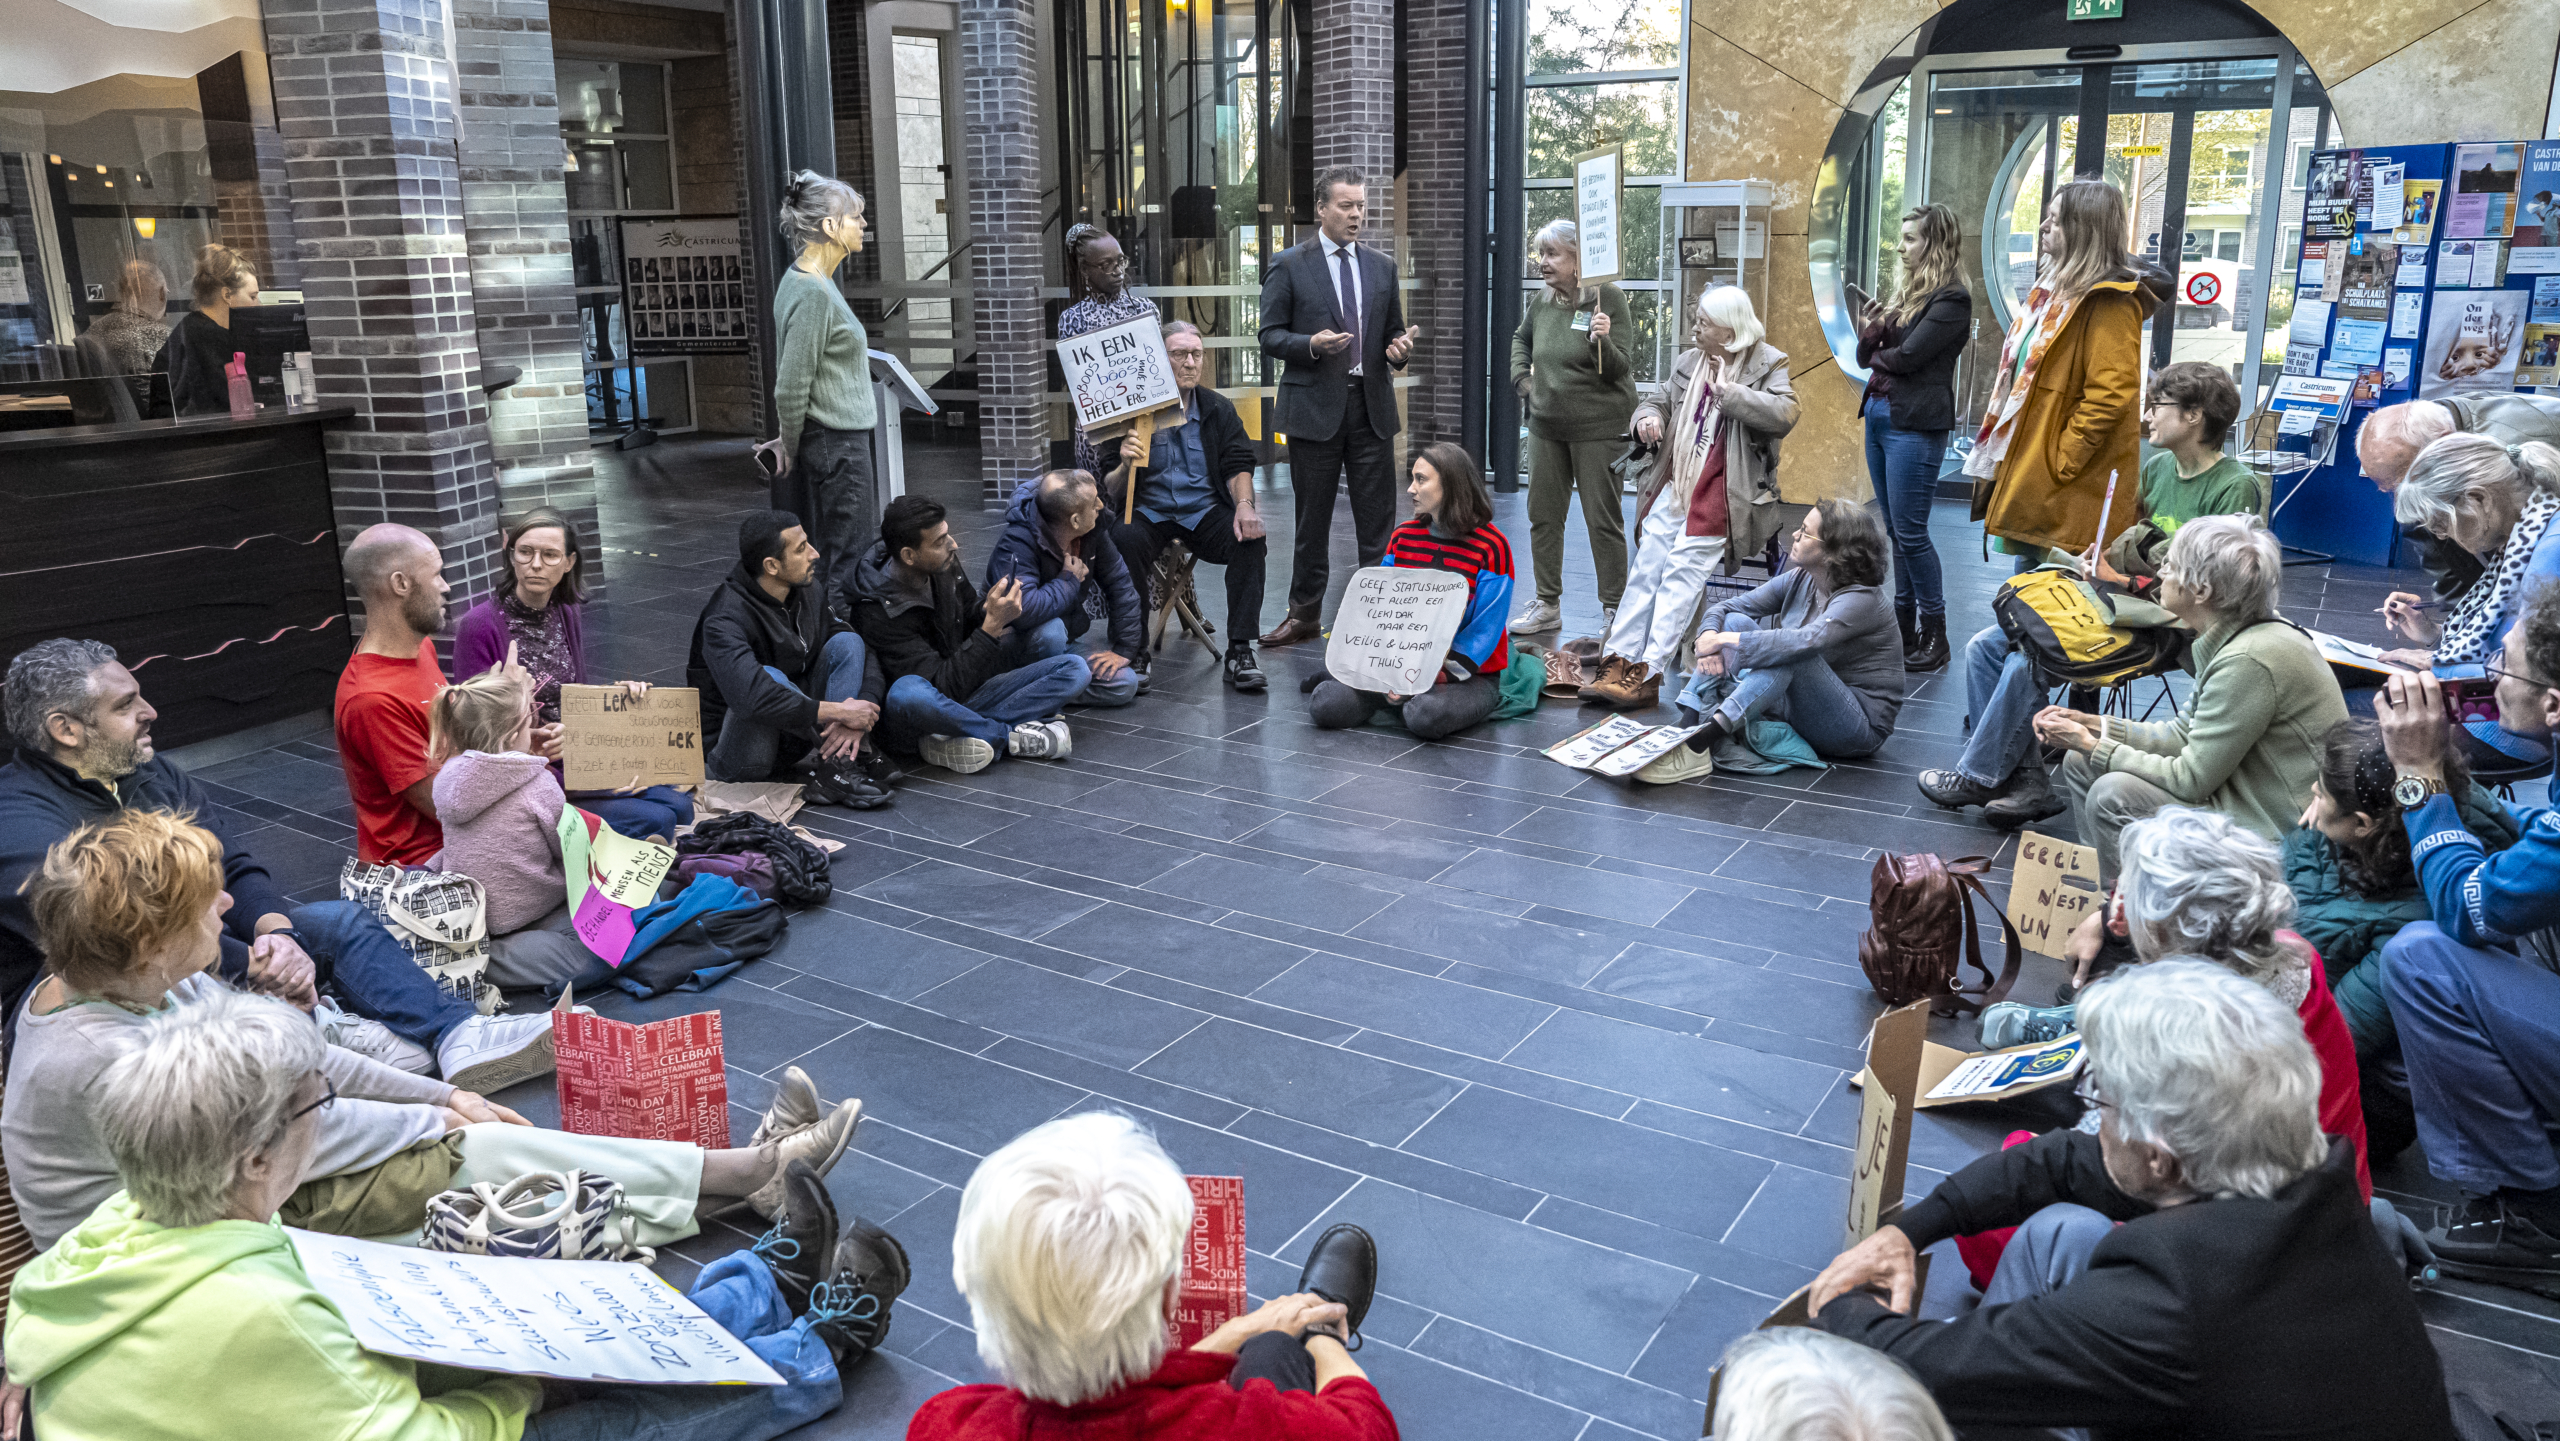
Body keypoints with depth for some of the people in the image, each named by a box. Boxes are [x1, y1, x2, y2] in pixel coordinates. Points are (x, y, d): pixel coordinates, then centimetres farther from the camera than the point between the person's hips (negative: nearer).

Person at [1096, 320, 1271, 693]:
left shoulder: (1219, 409, 8)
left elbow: (1238, 465, 2)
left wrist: (1244, 504, -20)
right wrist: (1126, 465, -27)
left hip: (1206, 512, 2)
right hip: (1150, 512, -2)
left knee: (1250, 538, -27)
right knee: (1123, 540, -34)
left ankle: (1239, 651, -24)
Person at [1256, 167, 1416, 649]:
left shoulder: (1382, 267, 13)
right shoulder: (1289, 266, 0)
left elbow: (1393, 332, 17)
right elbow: (1270, 336, -2)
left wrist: (1399, 349, -6)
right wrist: (1311, 344, -20)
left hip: (1371, 405, 3)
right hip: (1315, 406, -3)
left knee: (1378, 519, 3)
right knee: (1312, 519, 5)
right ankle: (1304, 615, 17)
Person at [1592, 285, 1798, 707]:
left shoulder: (1768, 365, -1)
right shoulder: (1689, 362, 16)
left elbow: (1783, 416, -17)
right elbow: (1661, 399, 27)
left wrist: (1727, 391, -13)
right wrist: (1648, 417, 2)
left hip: (1723, 491, -6)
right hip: (1676, 482, 6)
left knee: (1682, 570, -16)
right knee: (1645, 566, -7)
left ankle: (1648, 675, -19)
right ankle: (1617, 662, -11)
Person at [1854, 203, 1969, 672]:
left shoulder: (1951, 299, -10)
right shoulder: (1908, 291, 16)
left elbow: (1907, 357, -17)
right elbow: (1867, 356, 14)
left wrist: (1878, 351, 2)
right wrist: (1871, 336, -7)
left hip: (1915, 426, -9)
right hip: (1879, 415, 9)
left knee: (1910, 532, -7)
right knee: (1896, 530, 12)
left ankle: (1935, 635, 2)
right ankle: (1905, 623, 20)